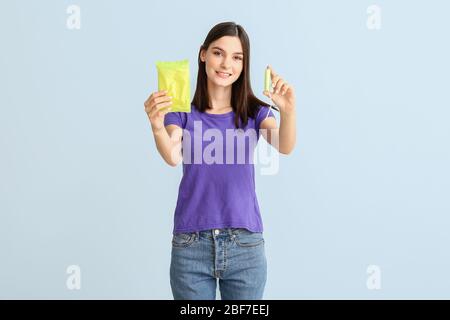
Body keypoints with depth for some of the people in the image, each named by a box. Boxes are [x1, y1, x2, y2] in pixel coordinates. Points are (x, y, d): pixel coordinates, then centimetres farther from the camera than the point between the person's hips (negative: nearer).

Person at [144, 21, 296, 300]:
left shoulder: (254, 111, 4)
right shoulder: (183, 111, 2)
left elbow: (285, 147, -14)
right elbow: (173, 157, -15)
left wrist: (288, 111, -34)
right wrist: (157, 127, -36)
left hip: (245, 244, 1)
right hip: (190, 244, 0)